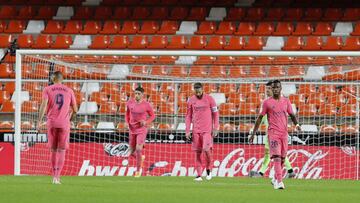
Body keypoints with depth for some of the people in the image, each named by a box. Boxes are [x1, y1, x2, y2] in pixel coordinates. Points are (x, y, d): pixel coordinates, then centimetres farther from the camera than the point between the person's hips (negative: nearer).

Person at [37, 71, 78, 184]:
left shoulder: (47, 90, 4)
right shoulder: (69, 91, 9)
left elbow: (44, 104, -12)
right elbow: (75, 110, 11)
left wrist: (39, 121, -15)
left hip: (51, 123, 0)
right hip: (64, 124, 0)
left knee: (54, 150, 14)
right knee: (62, 151, 1)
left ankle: (54, 176, 16)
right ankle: (57, 176, -15)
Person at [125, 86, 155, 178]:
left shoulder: (146, 105, -12)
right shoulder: (130, 103, -3)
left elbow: (152, 116, 2)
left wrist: (146, 122, -17)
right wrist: (127, 122, -4)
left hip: (142, 130, -4)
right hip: (132, 130, 4)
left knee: (138, 149, -19)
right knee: (132, 153, 9)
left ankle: (138, 170, -2)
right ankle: (141, 158, 45)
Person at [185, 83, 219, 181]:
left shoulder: (209, 99, -1)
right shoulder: (191, 100, 6)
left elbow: (215, 114, 3)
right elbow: (188, 116, 10)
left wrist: (216, 129, -3)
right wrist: (187, 131, 4)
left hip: (207, 129, -3)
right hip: (196, 130, 3)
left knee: (207, 149, -15)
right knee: (198, 153, 1)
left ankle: (208, 169, 8)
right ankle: (199, 175, 4)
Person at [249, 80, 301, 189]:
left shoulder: (286, 101, 10)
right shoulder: (267, 102, 1)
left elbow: (292, 115, 14)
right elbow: (260, 118, 5)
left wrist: (297, 124, -7)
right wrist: (253, 133, 3)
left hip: (284, 133, 4)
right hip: (273, 133, -4)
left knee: (282, 158, 9)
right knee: (276, 157, -17)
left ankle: (275, 179, 28)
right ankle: (279, 181, -24)